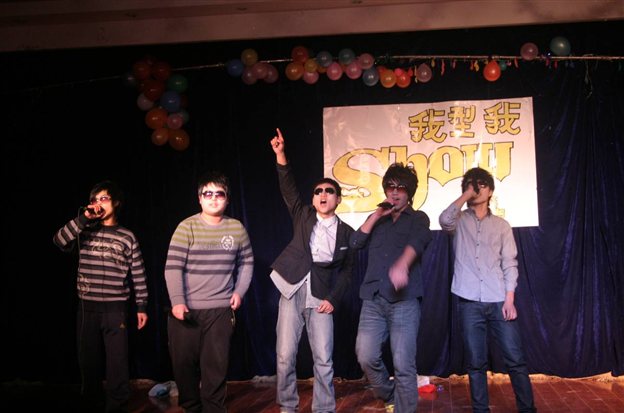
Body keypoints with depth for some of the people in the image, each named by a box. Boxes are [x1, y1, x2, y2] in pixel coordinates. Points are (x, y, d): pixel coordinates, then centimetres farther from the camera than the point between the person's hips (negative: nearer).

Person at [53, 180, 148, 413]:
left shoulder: (127, 237, 3)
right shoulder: (84, 231, 6)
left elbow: (138, 274, 4)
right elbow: (59, 241, -13)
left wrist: (142, 306, 2)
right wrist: (83, 218, -18)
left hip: (116, 308, -2)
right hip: (87, 308, 2)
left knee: (118, 365, 0)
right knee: (88, 362, 10)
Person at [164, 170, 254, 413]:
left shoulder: (237, 228, 3)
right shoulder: (187, 227, -6)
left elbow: (246, 262, 15)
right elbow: (172, 267, -10)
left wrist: (239, 291, 4)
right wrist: (177, 302, -19)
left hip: (221, 310, 1)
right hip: (186, 309, -1)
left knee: (216, 366, 2)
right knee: (184, 362, 8)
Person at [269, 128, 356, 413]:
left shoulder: (346, 232, 7)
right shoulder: (303, 216, 8)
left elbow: (347, 270, 9)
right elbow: (288, 189, -4)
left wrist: (333, 299, -3)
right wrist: (280, 155, -16)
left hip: (321, 297, 0)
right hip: (292, 292, 0)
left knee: (324, 359, 1)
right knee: (285, 356, 2)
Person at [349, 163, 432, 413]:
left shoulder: (418, 218, 9)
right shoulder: (378, 220, 22)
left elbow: (418, 242, -14)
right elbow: (356, 242, 9)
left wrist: (402, 265, -35)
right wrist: (376, 215, 3)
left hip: (404, 299, -3)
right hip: (373, 299, 4)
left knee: (403, 365, -6)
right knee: (366, 357, -2)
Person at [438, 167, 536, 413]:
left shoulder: (501, 225, 13)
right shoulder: (460, 221, 9)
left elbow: (509, 263, 7)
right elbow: (444, 220, -17)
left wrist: (509, 299, -4)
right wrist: (466, 195, -6)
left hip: (498, 301, 1)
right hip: (470, 302, -1)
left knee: (515, 359, -1)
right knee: (475, 362, 4)